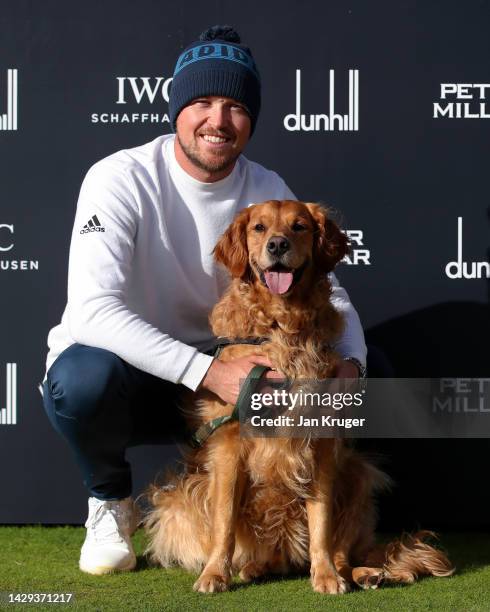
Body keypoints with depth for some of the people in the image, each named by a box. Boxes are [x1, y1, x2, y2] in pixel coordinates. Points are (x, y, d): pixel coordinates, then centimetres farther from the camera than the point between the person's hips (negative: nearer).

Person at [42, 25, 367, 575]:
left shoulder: (269, 193, -3)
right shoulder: (120, 179, -19)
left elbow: (327, 292, 0)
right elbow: (93, 308, -32)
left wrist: (349, 363, -25)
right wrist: (207, 371, -41)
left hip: (220, 374, 4)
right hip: (126, 371, -4)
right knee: (83, 375, -41)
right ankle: (110, 499, -5)